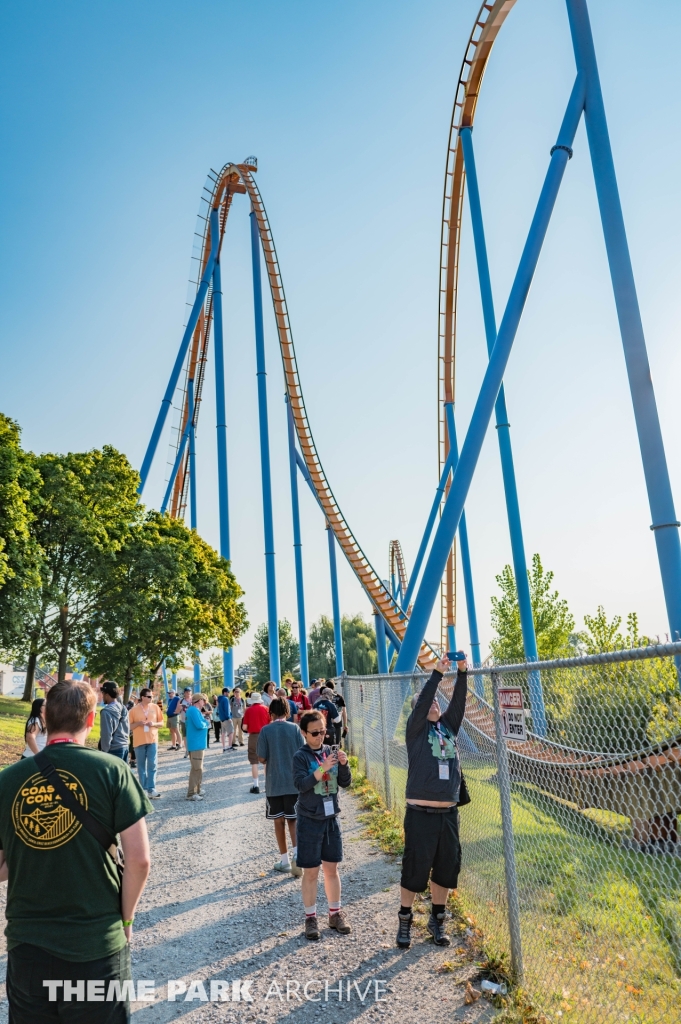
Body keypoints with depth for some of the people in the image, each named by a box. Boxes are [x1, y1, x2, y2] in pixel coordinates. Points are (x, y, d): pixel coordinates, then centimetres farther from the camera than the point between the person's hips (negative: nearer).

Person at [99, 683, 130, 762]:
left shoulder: (107, 711, -16)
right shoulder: (123, 708, 9)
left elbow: (106, 734, -16)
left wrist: (104, 751, -7)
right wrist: (125, 742, 19)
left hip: (114, 749, -8)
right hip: (125, 746, 8)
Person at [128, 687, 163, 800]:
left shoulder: (155, 707, 2)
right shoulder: (134, 710, -3)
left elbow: (161, 723, 8)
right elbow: (129, 726, 1)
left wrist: (154, 724, -13)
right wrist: (138, 723, -17)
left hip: (152, 740, 1)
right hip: (139, 741, -1)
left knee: (152, 765, -4)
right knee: (141, 767, 7)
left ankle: (151, 790, -2)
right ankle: (143, 789, 16)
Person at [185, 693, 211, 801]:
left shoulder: (195, 710, 16)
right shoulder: (193, 710, -16)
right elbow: (199, 725, -26)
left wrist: (204, 721, 2)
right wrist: (207, 722, -6)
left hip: (198, 743, 11)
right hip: (196, 744, -11)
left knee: (198, 768, 17)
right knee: (197, 769, -9)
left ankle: (196, 791, 25)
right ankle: (191, 794, -7)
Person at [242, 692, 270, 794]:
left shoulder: (248, 710, -3)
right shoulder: (265, 709, -1)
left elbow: (245, 727, -5)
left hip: (253, 736, -1)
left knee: (254, 762, 4)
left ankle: (256, 785, 3)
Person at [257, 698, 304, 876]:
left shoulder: (266, 731, -7)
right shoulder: (294, 728, -4)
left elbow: (261, 758, -7)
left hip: (274, 783, -1)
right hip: (294, 782, 1)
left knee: (279, 821, 11)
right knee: (293, 819, 9)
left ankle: (284, 860, 17)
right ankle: (296, 852, -12)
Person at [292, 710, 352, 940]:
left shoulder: (331, 752, 1)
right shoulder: (301, 756, -11)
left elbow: (345, 783, 1)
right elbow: (301, 785, -22)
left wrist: (344, 764, -17)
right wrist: (322, 768, -31)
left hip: (331, 818, 4)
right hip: (310, 820, -4)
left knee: (332, 868, 14)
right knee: (311, 871, 5)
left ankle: (335, 913, 27)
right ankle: (310, 918, 18)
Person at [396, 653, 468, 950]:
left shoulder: (449, 726, 10)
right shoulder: (416, 728, -2)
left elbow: (459, 701, -2)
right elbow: (422, 702, -17)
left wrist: (462, 671, -13)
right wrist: (437, 673, -21)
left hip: (448, 812, 5)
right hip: (421, 813, -5)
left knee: (446, 868, 12)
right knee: (415, 868, 3)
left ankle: (437, 920, 29)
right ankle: (405, 920, 22)